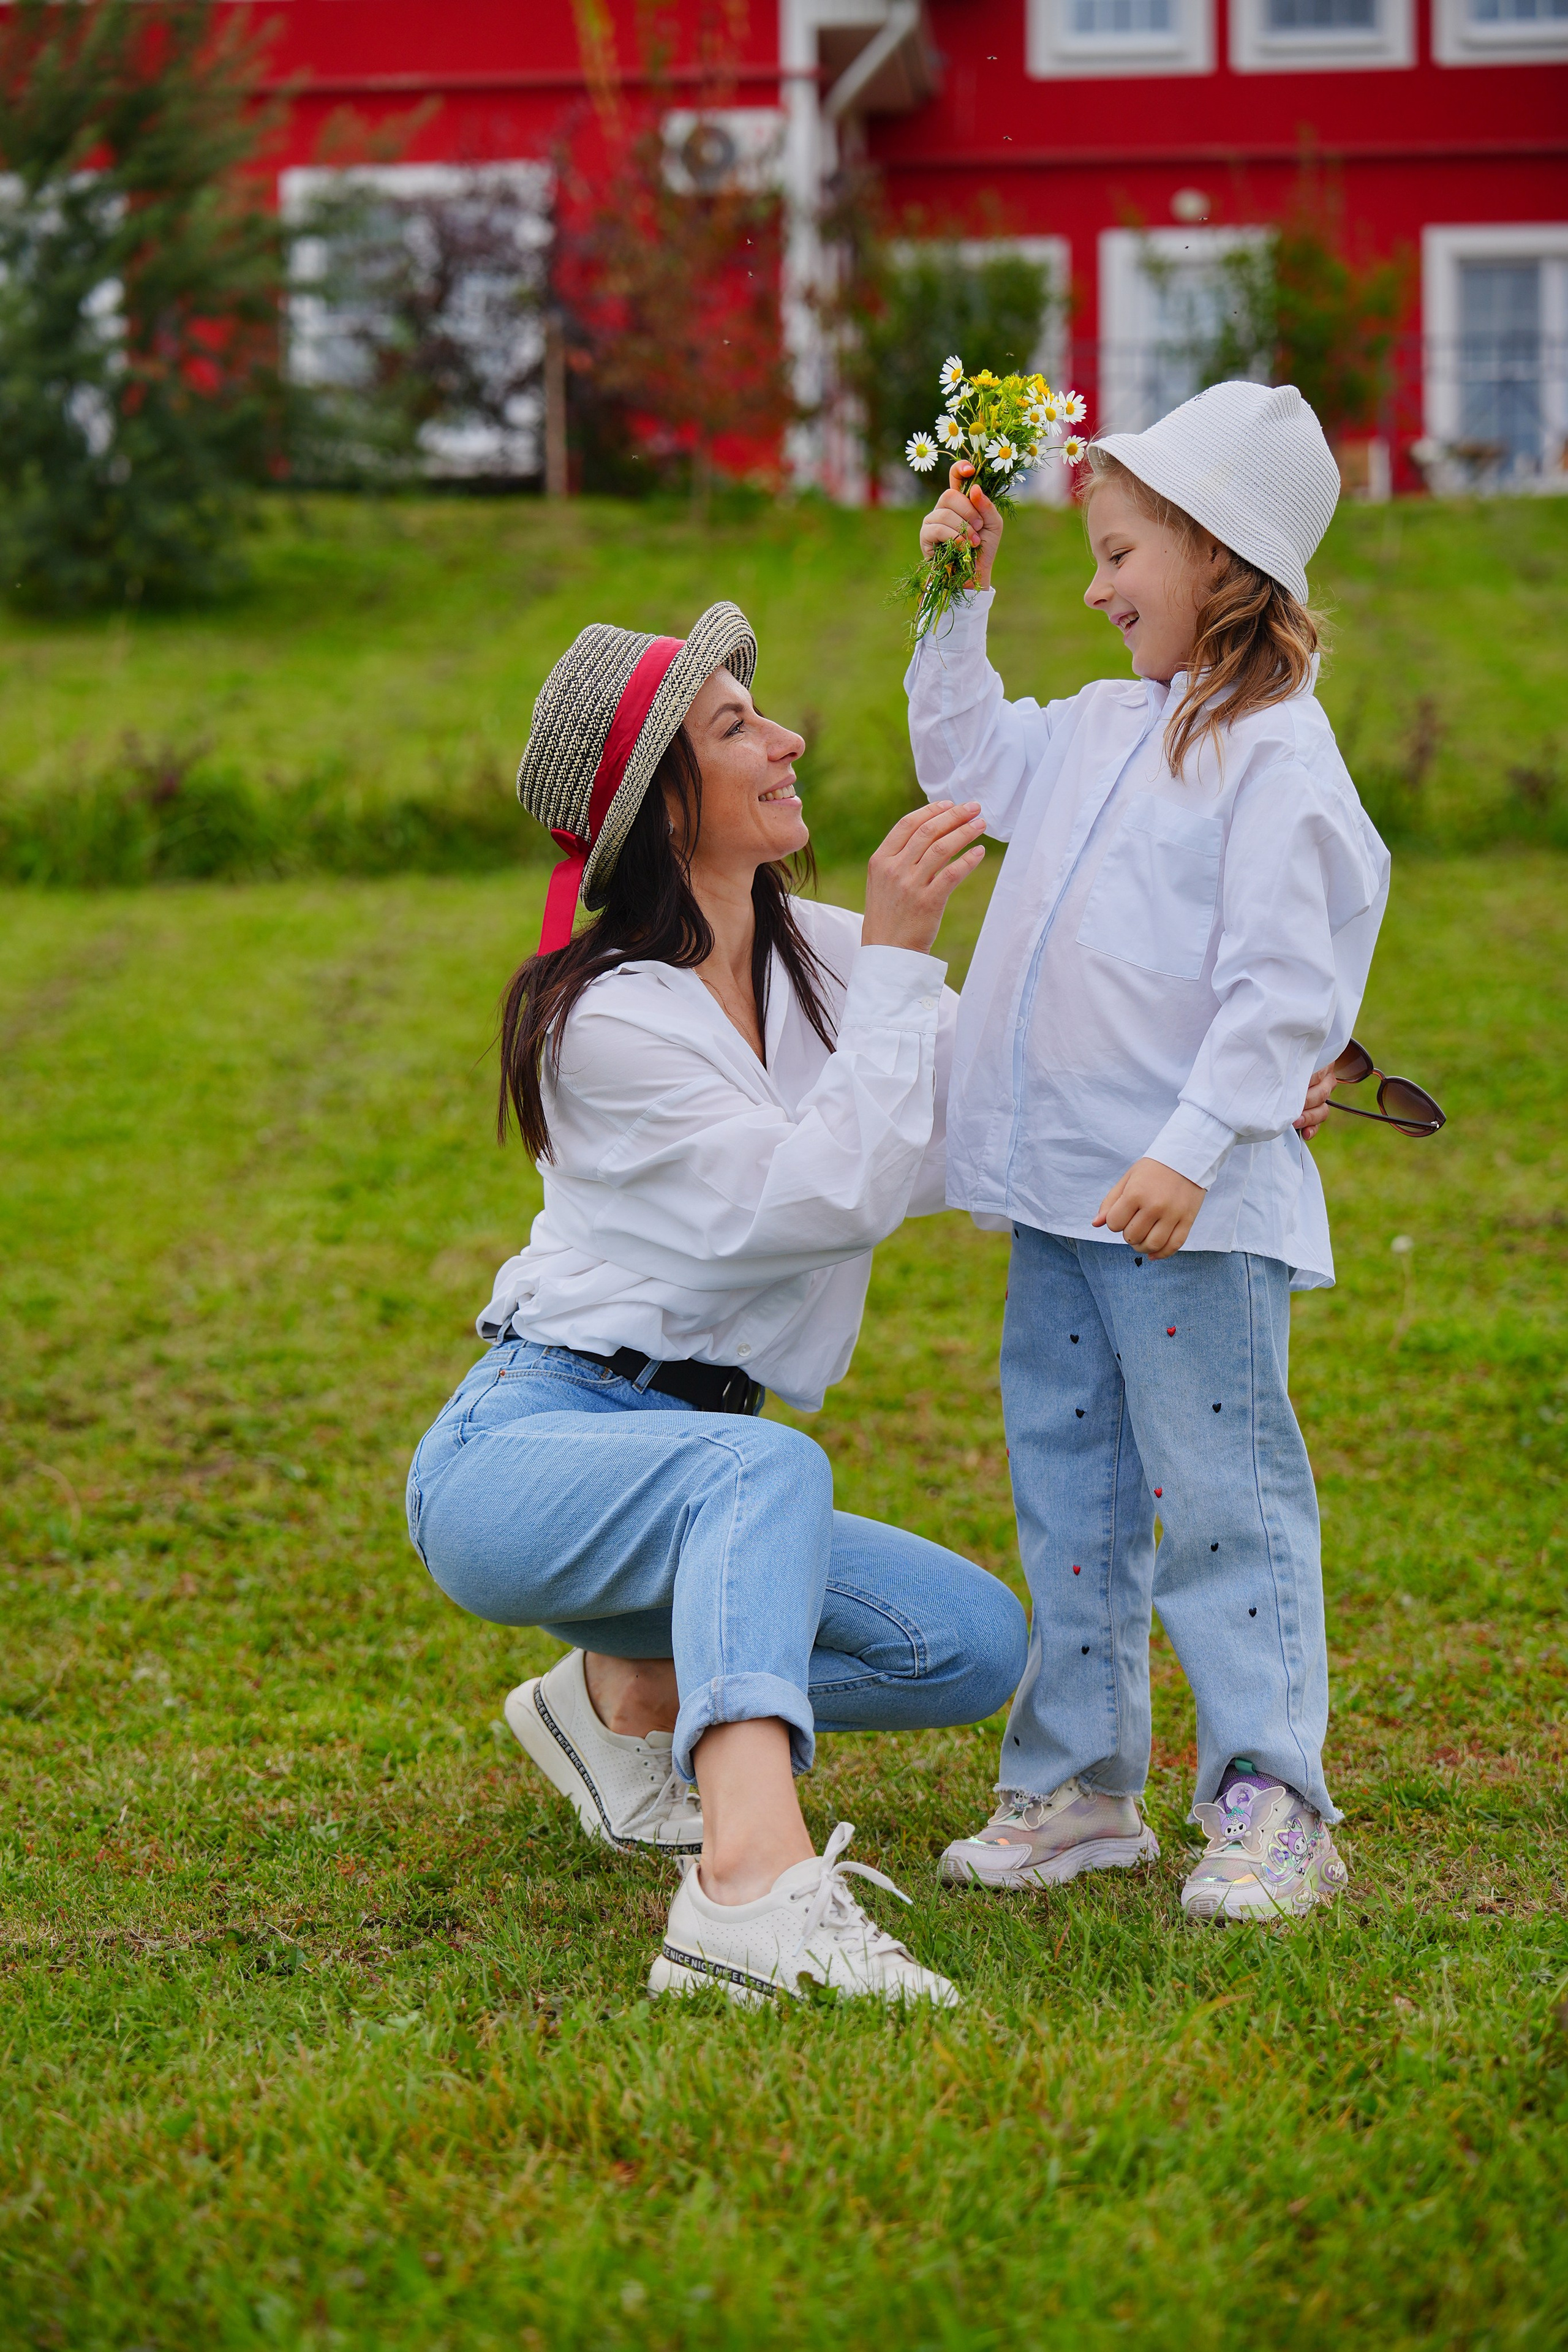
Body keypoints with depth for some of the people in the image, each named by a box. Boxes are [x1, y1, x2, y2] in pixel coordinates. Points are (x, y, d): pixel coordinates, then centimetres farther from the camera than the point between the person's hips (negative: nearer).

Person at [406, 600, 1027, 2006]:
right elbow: (833, 1193, -23)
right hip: (516, 1455, -8)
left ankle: (633, 1693, 12)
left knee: (978, 1644, -10)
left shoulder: (820, 956, 7)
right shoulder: (609, 1019, -16)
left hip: (691, 1478, 8)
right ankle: (755, 1885, -58)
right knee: (764, 1466, -39)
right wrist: (896, 957, -21)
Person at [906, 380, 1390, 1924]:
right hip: (1057, 1192, 9)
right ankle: (1079, 1782, 22)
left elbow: (1283, 990, -19)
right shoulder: (1104, 728, 13)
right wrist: (959, 603, 23)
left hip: (1192, 1211, -8)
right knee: (1070, 1493, 13)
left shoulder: (1275, 751, -13)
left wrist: (1194, 1152, -25)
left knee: (1222, 1494, -4)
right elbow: (969, 761, 32)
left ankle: (1270, 1806, 1)